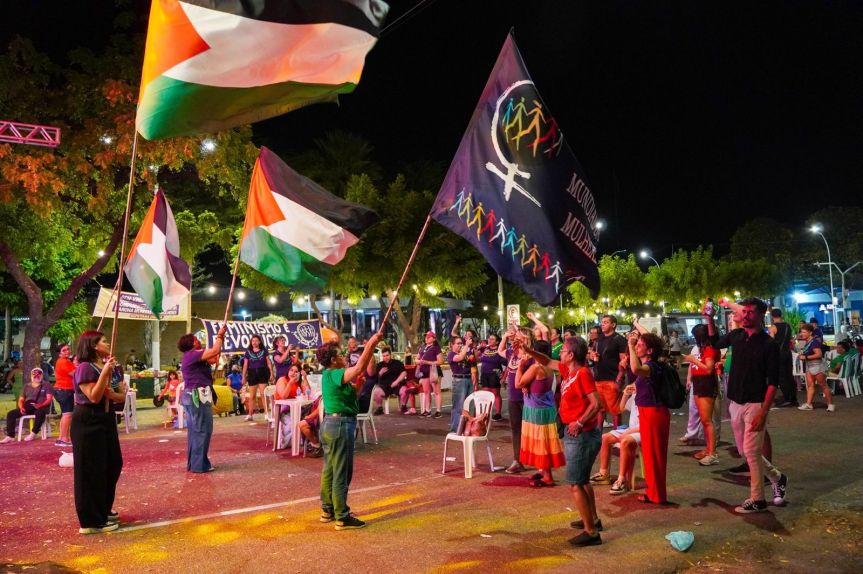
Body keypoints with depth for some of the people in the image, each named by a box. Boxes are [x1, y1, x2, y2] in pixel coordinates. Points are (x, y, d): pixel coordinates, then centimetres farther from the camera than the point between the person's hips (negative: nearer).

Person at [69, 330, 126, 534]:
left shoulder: (110, 366, 11)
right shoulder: (85, 368, -15)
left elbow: (122, 396, 8)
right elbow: (94, 397, -23)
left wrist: (113, 395, -13)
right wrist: (105, 373, -27)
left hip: (106, 420, 9)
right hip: (88, 422, -9)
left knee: (113, 465, 15)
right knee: (92, 470, -3)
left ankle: (103, 511, 32)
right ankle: (92, 521, 6)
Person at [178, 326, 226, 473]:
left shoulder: (192, 356, 17)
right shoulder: (192, 354, -13)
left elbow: (214, 357, 20)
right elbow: (214, 351, -22)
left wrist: (220, 339, 17)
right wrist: (219, 336, -7)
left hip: (193, 396, 11)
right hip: (198, 396, -11)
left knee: (194, 430, 14)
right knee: (202, 430, -6)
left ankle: (193, 463, 20)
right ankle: (199, 464, -4)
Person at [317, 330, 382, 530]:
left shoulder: (330, 375, 11)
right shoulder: (334, 375, -18)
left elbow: (360, 370, 14)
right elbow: (359, 368, -32)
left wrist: (370, 349, 7)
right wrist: (371, 344, -27)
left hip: (330, 423, 10)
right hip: (340, 425, -10)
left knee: (329, 470, 17)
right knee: (341, 474, -3)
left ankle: (327, 510, 29)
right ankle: (342, 517, 4)